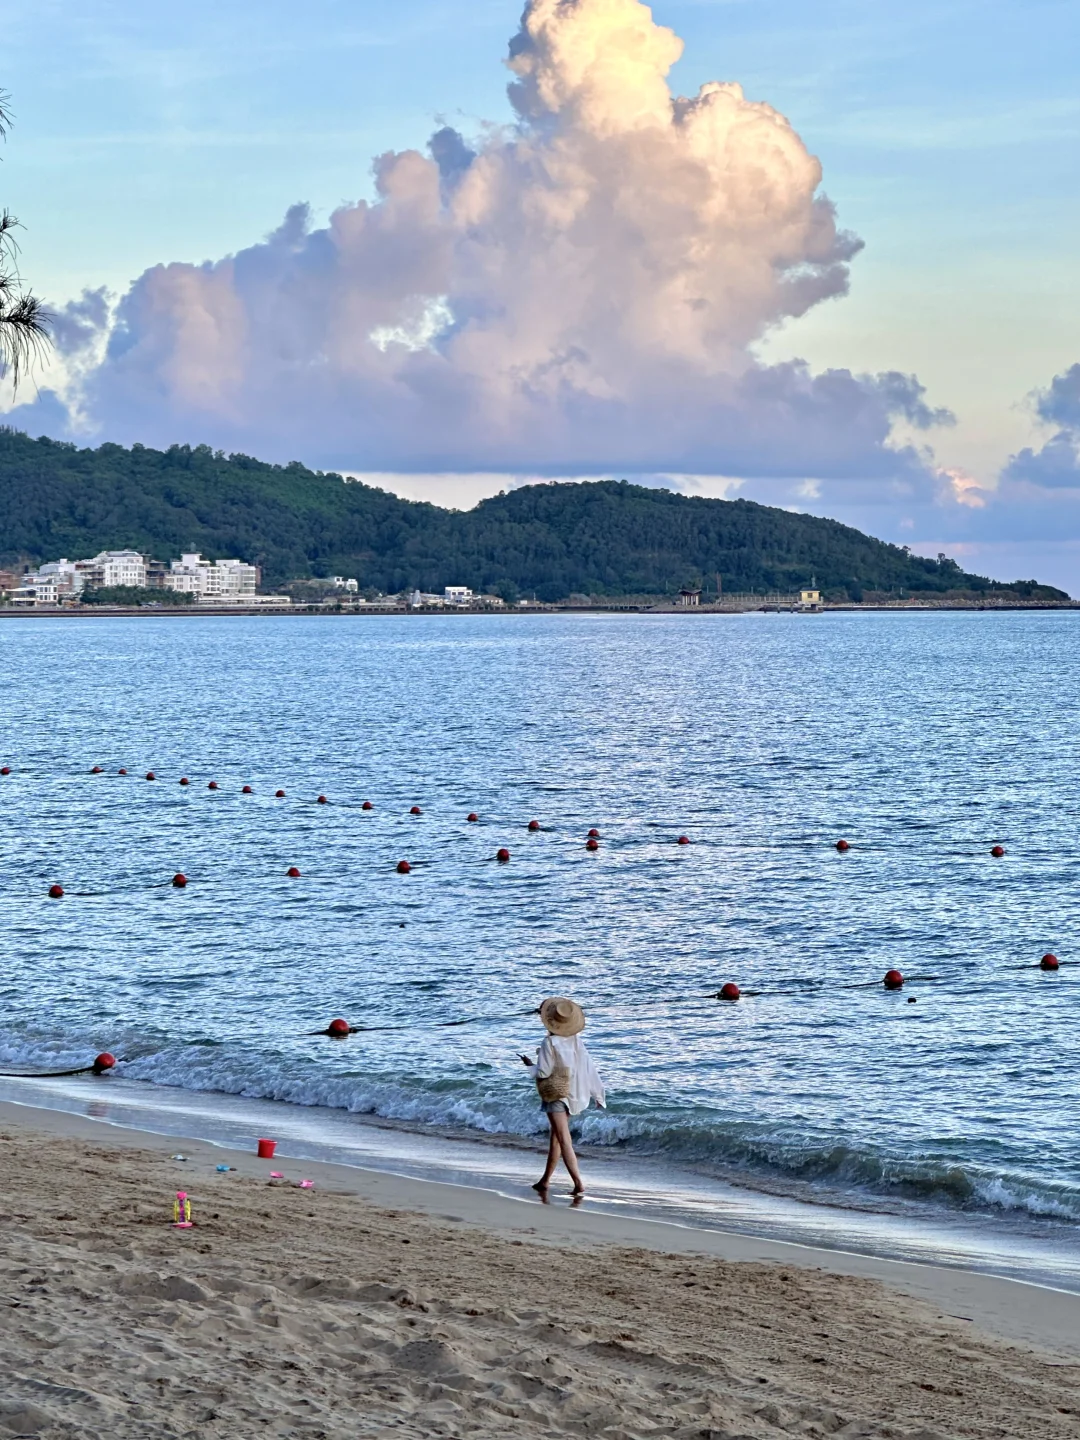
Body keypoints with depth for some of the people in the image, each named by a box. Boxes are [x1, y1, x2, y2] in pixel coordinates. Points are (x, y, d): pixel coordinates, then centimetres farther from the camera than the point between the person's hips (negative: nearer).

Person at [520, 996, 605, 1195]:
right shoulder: (576, 1041, -1)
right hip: (573, 1094, 7)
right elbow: (589, 1068, 0)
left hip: (555, 1094, -7)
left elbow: (543, 1073, -18)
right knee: (556, 1136, 19)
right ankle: (545, 1180, 29)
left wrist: (530, 1064, 3)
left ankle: (579, 1184, -16)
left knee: (564, 1140, -8)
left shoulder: (549, 1043, -18)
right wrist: (598, 1094, 8)